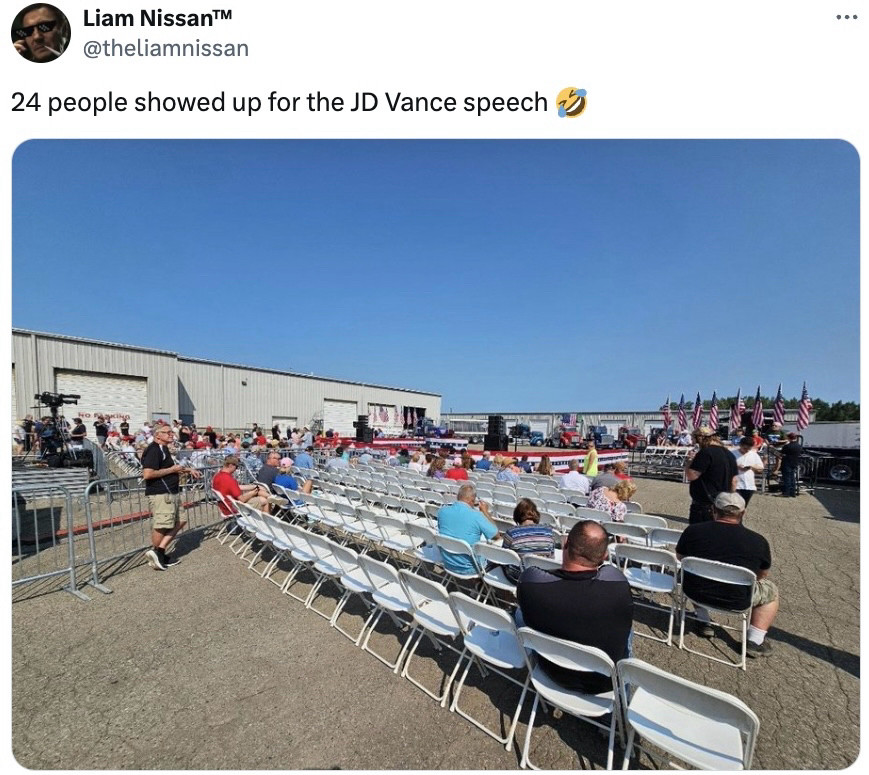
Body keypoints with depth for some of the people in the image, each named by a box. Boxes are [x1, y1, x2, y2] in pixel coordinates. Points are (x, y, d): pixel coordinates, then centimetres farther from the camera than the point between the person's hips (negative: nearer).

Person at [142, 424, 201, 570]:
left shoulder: (163, 449, 16)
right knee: (161, 526, 1)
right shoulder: (153, 450, -15)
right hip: (160, 494, -11)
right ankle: (156, 553, 17)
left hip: (171, 493, 11)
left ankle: (159, 553, 19)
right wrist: (171, 470, -17)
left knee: (179, 522, 14)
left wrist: (188, 469, 24)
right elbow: (147, 474, -26)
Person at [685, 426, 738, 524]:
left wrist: (690, 461, -5)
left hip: (704, 506, -9)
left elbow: (691, 476, -21)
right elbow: (734, 481, 17)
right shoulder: (729, 454, 12)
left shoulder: (705, 453, -18)